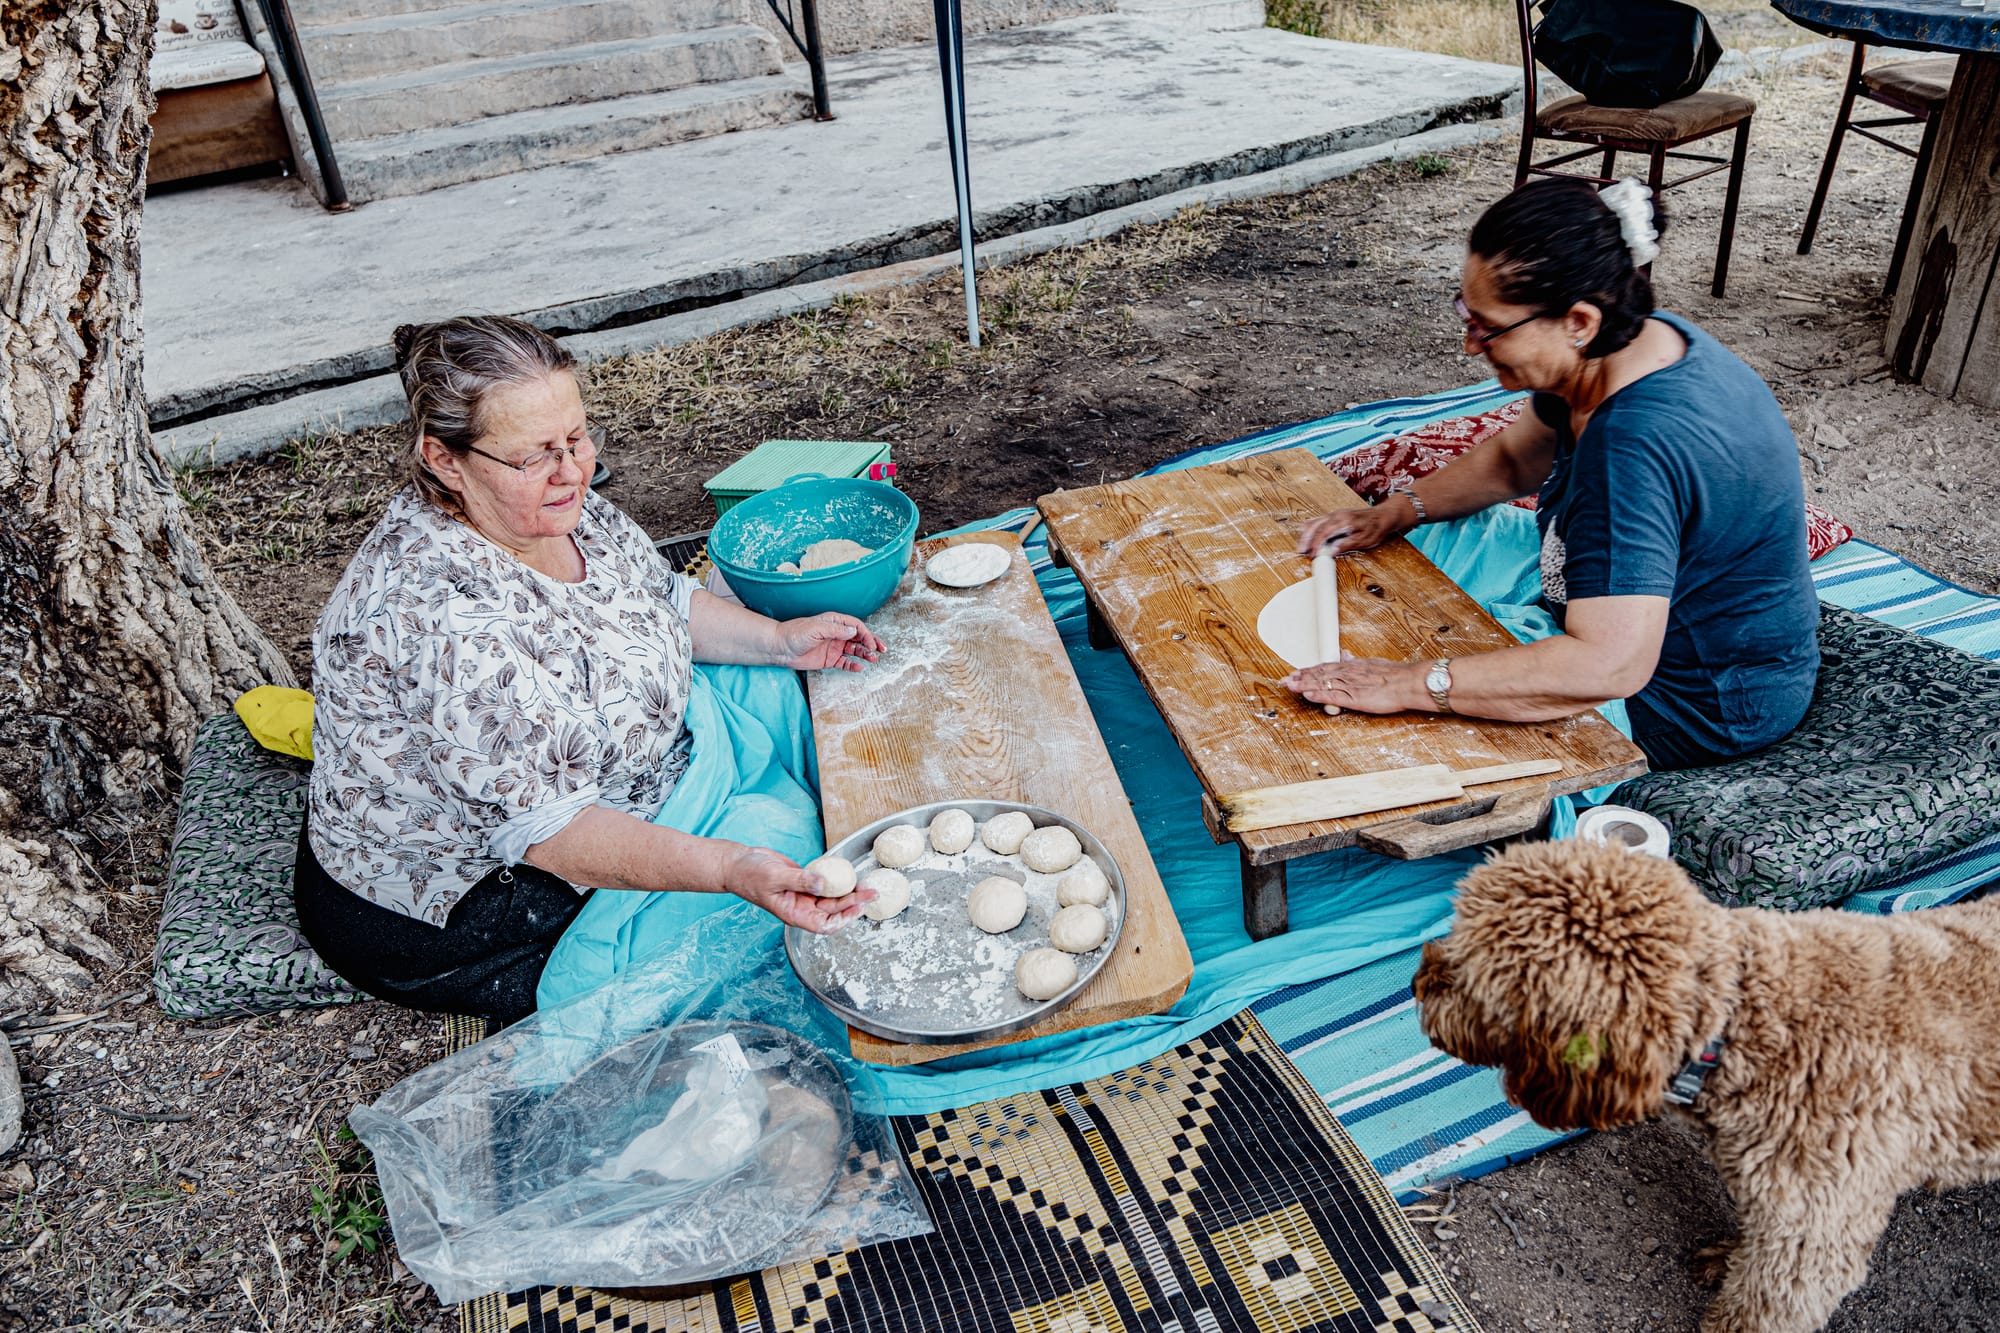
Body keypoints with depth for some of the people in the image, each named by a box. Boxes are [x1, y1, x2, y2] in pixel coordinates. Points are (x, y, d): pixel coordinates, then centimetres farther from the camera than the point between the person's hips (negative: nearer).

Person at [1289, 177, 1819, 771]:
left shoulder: (1636, 446, -38)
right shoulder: (1641, 340, -7)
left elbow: (1607, 667, -44)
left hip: (1691, 703, -9)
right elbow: (1514, 457, 12)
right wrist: (1395, 512, 1)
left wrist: (1410, 685, -41)